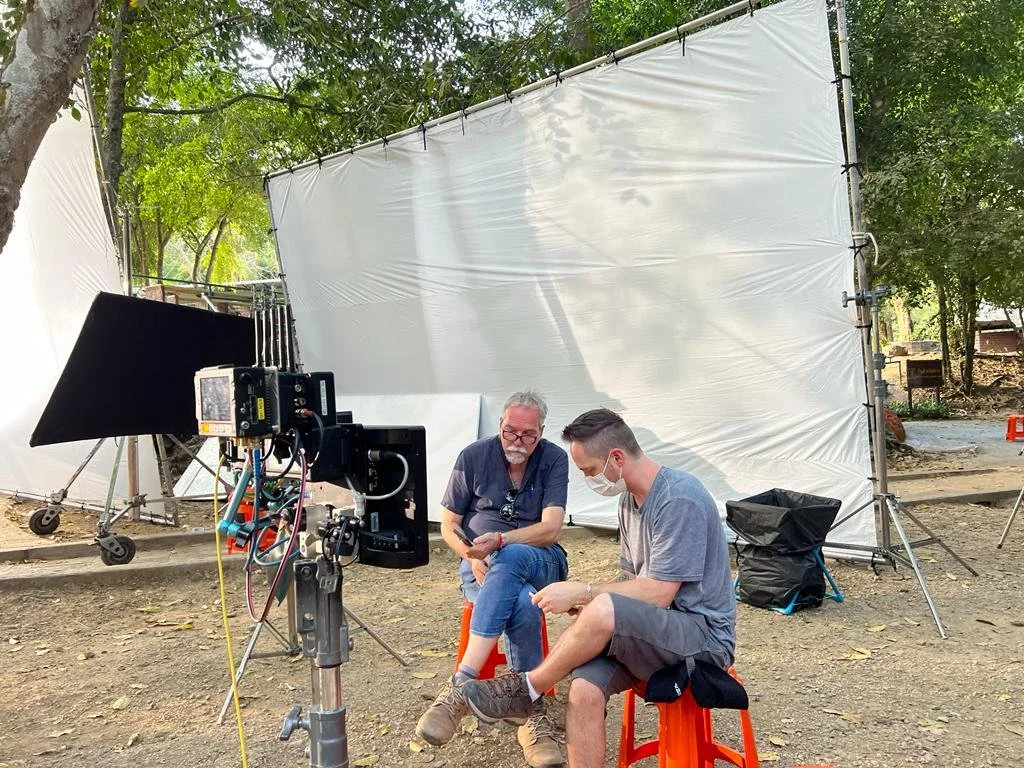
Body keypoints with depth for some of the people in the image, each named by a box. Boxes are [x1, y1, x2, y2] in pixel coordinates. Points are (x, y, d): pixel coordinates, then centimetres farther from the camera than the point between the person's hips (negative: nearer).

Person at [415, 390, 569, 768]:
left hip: (539, 561, 0)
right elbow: (448, 525, 4)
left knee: (510, 559, -39)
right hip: (480, 564, 1)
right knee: (523, 605, -36)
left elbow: (550, 529, -14)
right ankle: (533, 715, -29)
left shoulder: (554, 459, -4)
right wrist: (472, 557, -17)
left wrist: (499, 542, -30)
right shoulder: (473, 456, -1)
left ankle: (460, 686, -43)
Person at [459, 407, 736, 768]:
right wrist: (581, 600, -3)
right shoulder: (629, 499, 10)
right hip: (653, 633, 7)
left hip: (703, 633, -7)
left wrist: (582, 592, -15)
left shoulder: (680, 499, -18)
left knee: (603, 611, -33)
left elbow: (659, 593, -21)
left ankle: (527, 689, -8)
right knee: (584, 687, -23)